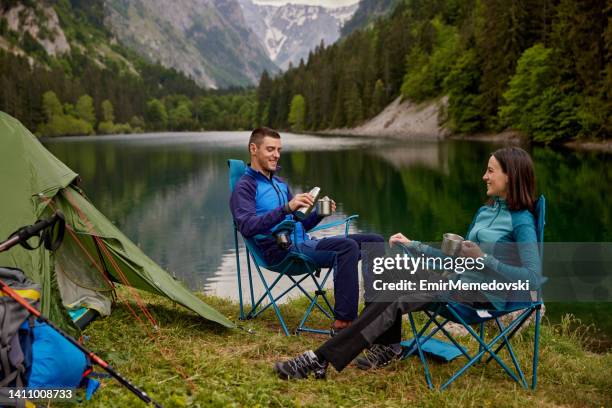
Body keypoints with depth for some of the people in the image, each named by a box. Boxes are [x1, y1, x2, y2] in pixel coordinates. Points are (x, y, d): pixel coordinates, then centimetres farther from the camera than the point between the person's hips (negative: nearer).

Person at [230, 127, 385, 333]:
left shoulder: (280, 183, 25)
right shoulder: (245, 187, -1)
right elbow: (247, 227, -20)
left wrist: (319, 214, 4)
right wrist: (286, 208, -30)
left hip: (304, 243, 9)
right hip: (281, 250, -8)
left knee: (375, 241, -3)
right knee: (347, 247, -31)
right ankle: (343, 322, -30)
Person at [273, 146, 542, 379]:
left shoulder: (522, 221, -11)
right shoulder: (485, 211, 14)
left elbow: (532, 278, -19)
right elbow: (458, 257, 19)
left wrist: (484, 259, -23)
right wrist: (413, 245, 12)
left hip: (486, 294, -9)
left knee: (395, 301, -23)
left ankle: (322, 359, -25)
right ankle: (388, 346, -8)